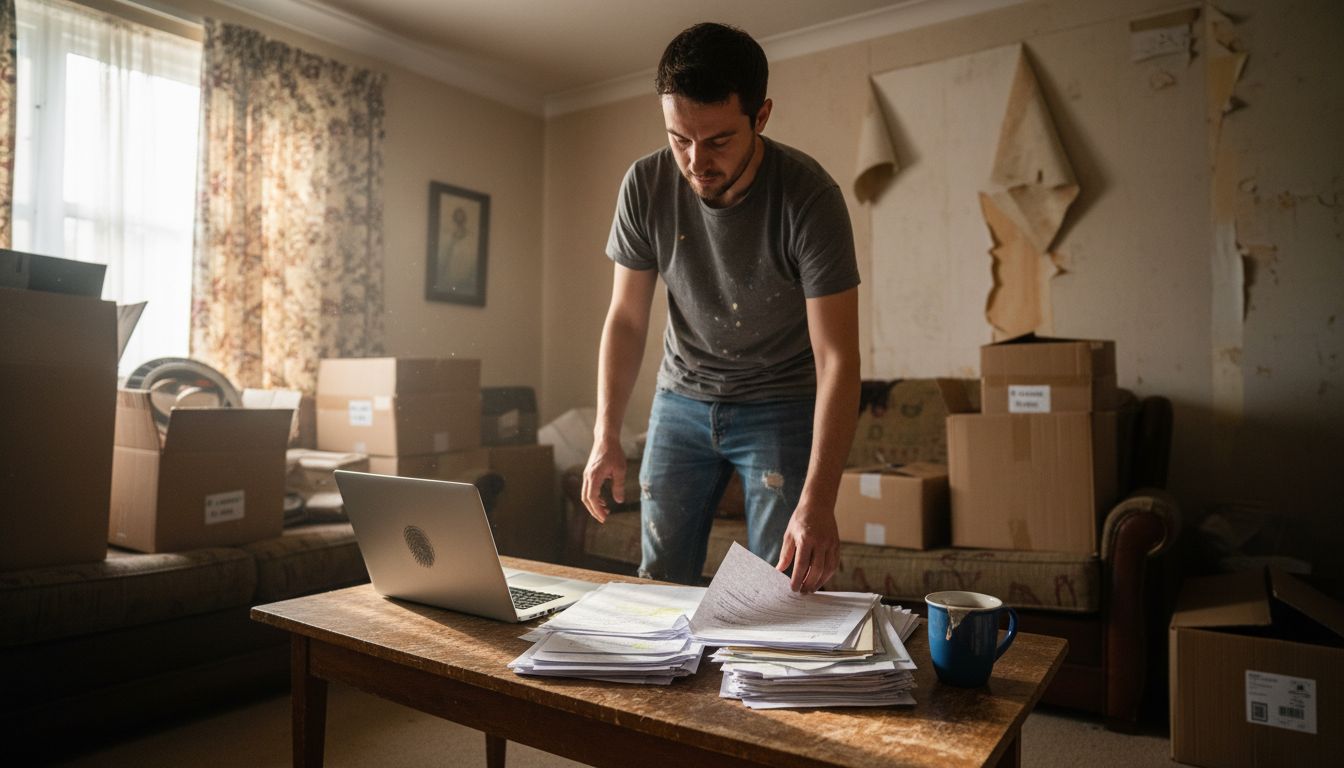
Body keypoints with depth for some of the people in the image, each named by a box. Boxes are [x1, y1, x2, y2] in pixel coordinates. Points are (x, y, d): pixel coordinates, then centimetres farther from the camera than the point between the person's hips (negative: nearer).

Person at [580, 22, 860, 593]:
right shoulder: (646, 186, -13)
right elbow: (626, 317, -4)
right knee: (659, 580, 7)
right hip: (683, 397, 3)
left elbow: (837, 357, -25)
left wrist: (818, 501, -34)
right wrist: (606, 434, -13)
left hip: (782, 404, -2)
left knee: (782, 586, -4)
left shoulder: (808, 196, -23)